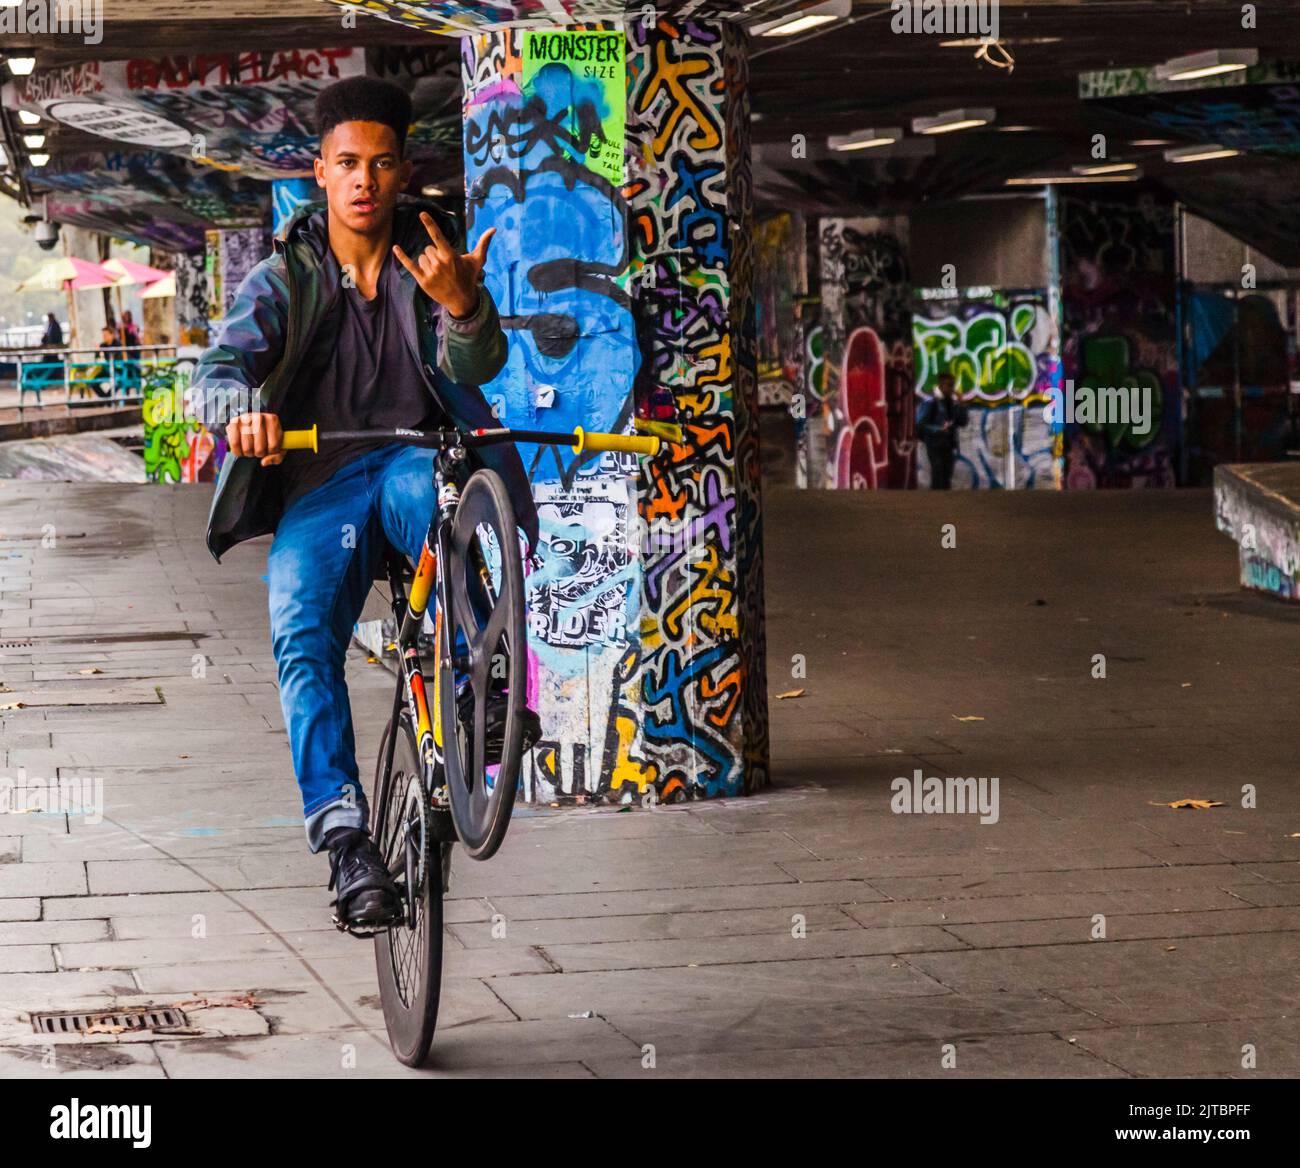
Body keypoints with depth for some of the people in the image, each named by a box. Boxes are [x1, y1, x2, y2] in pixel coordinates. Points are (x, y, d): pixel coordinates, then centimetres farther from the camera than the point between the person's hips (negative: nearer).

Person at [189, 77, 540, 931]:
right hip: (319, 484, 1)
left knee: (428, 489, -39)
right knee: (301, 636, -24)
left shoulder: (433, 258, 5)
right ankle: (346, 839, -27)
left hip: (416, 460, -1)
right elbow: (217, 372, -10)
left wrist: (462, 306, -34)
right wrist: (242, 407, -36)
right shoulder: (284, 279, 4)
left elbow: (478, 365, -11)